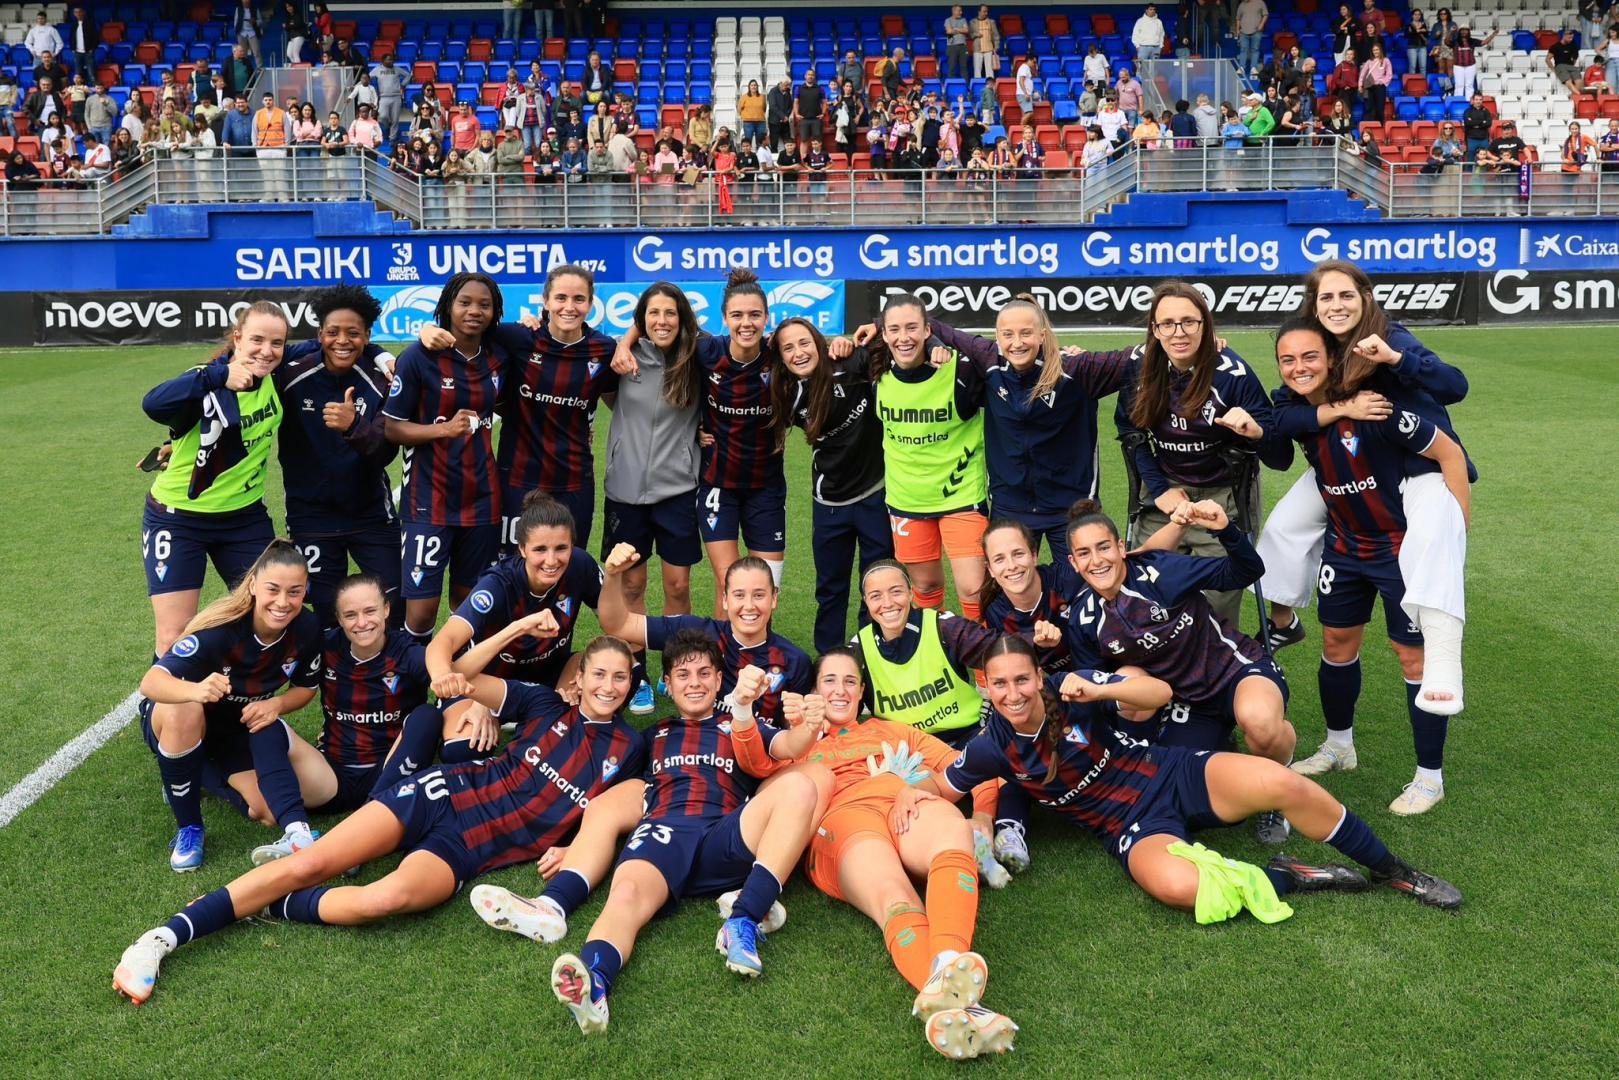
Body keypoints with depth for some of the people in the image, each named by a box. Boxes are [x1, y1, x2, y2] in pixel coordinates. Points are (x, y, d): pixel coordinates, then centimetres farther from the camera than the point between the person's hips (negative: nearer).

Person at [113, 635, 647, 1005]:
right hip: (446, 793, 2)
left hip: (474, 848, -1)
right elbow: (466, 677, 4)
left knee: (392, 896, -33)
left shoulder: (628, 749, 5)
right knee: (308, 864, -15)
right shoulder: (547, 706, 7)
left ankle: (277, 907, -10)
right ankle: (165, 937, -9)